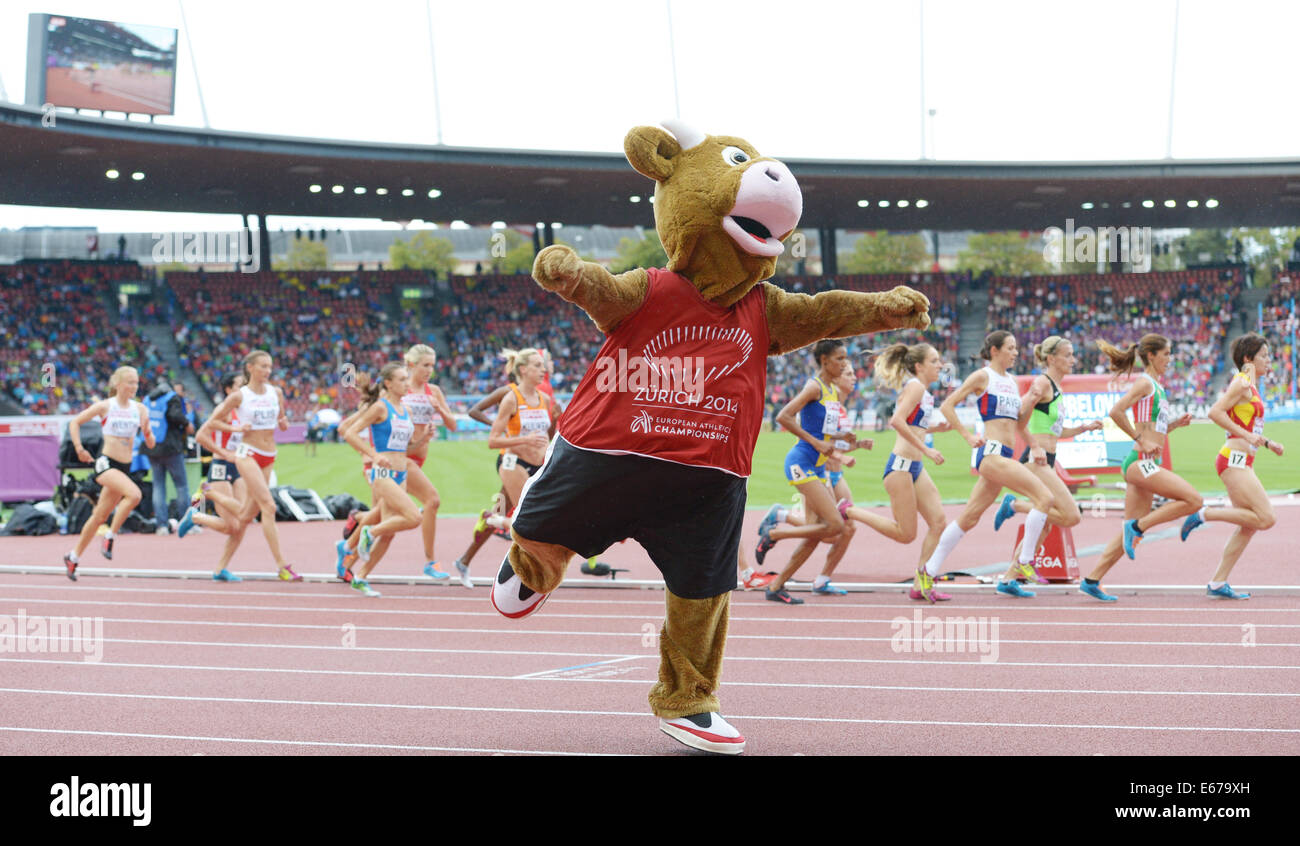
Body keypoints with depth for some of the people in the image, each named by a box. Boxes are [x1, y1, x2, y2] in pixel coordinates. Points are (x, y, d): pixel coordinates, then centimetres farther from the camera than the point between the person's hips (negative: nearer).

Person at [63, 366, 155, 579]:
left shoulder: (140, 409, 6)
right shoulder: (104, 406, -4)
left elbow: (150, 443, 7)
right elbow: (75, 422, 5)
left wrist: (148, 434, -15)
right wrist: (79, 447, -6)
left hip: (125, 467, 5)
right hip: (106, 463, -5)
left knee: (100, 516, 10)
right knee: (134, 494, -30)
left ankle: (73, 557, 25)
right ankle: (110, 537, -17)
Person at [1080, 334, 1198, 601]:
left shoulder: (1157, 387, 21)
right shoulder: (1144, 383, -7)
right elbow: (1116, 411, -21)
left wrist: (1176, 423, 11)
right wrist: (1142, 440, -18)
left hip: (1145, 465, 10)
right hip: (1140, 461, -10)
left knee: (1132, 531, 8)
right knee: (1193, 500, -16)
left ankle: (1092, 581, 9)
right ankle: (1137, 527, -9)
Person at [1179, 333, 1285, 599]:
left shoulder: (1251, 386, 19)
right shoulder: (1241, 383, -9)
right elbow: (1215, 412, -20)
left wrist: (1268, 443, 20)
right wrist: (1246, 435, -22)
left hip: (1242, 462, 10)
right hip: (1234, 460, -10)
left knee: (1248, 526, 8)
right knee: (1266, 518, -16)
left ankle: (1218, 583, 10)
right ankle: (1204, 515, -8)